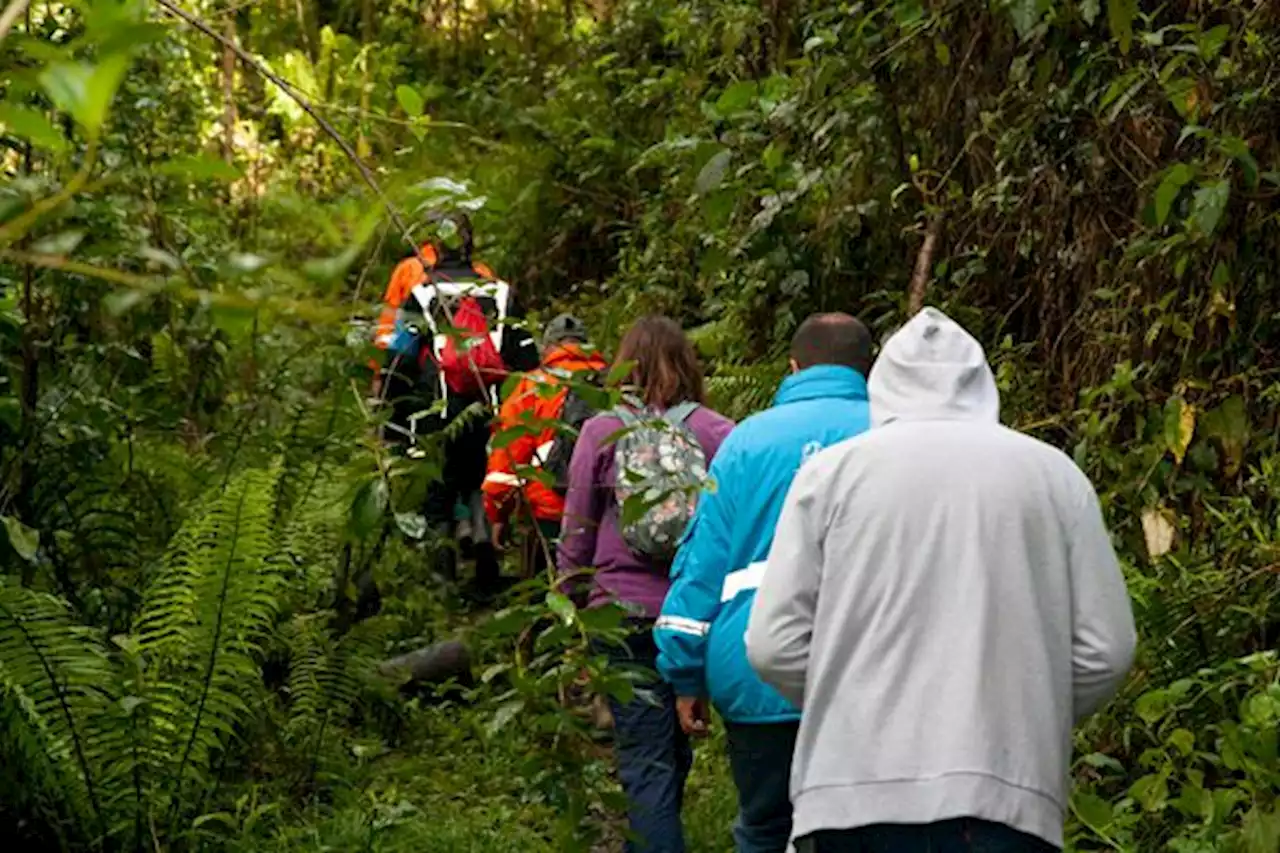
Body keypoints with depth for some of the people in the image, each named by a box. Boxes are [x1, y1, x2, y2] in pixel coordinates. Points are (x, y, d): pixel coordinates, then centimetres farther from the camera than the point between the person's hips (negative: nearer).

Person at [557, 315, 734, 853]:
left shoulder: (600, 433, 0)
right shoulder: (718, 433, 0)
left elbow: (575, 538, 4)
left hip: (625, 612, -2)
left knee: (647, 766, -2)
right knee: (672, 754, 18)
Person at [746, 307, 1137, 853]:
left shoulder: (832, 471, 4)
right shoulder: (1054, 474, 8)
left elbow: (775, 646, 1)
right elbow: (1104, 652, 5)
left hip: (856, 789, 0)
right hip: (1005, 794, 0)